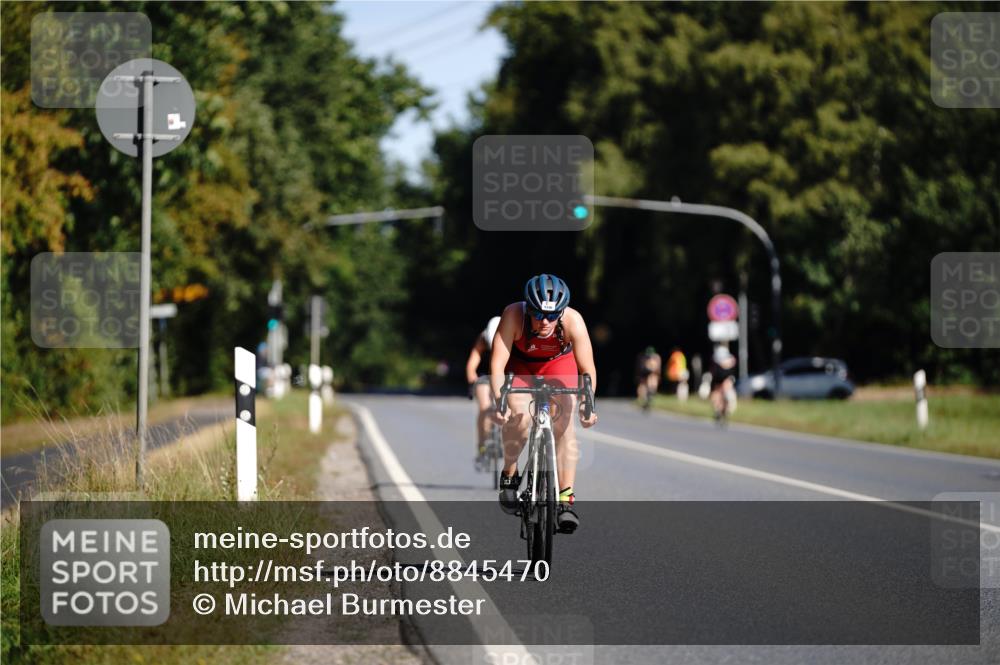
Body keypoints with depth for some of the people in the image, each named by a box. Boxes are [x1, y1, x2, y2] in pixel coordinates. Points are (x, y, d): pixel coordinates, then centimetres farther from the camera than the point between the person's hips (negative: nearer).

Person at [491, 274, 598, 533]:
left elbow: (588, 370, -31)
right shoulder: (514, 315, -36)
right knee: (519, 418, -25)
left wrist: (586, 405, -46)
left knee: (564, 423, -18)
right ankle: (509, 475, 2)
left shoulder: (573, 321, -34)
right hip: (519, 364, -1)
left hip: (559, 364, 1)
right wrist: (499, 401, -50)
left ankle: (566, 499, -16)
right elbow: (497, 365, -37)